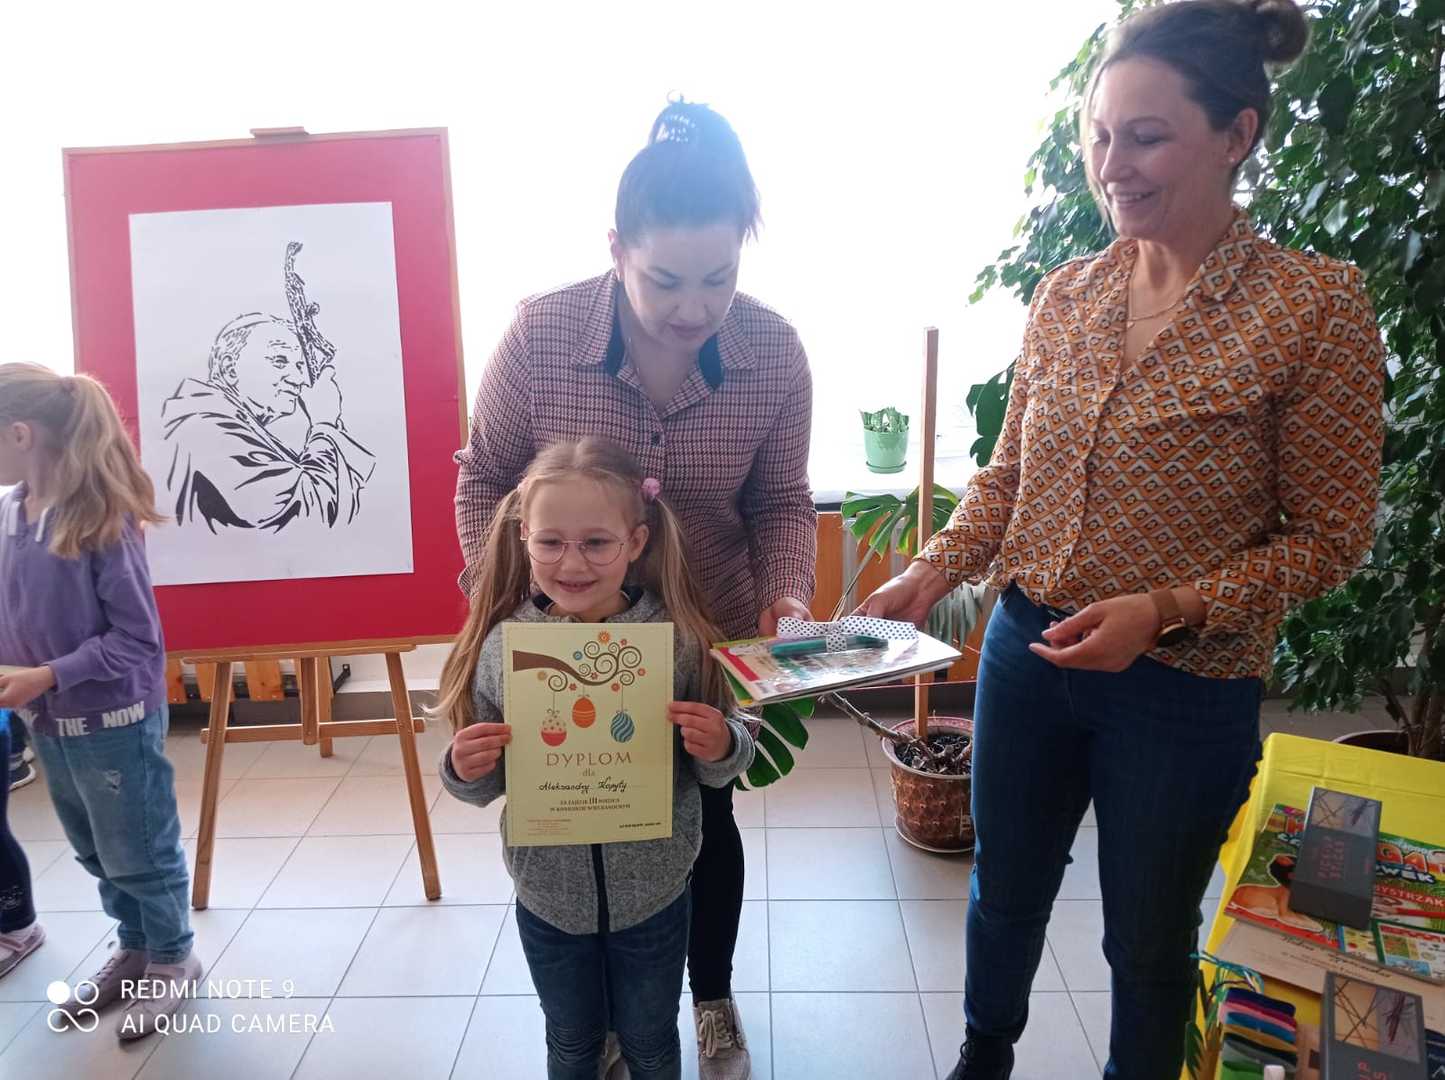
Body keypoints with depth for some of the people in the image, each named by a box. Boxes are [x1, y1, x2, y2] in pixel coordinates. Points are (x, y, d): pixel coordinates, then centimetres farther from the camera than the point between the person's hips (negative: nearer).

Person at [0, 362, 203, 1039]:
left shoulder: (99, 519, -21)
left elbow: (137, 639, -18)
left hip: (113, 726, -7)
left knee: (139, 857, 12)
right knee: (95, 854, 23)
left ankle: (172, 962, 34)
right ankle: (133, 950, 44)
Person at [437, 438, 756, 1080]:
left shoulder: (677, 639, -18)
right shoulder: (503, 645, -14)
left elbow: (715, 770, -5)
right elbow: (487, 784, -1)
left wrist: (723, 747, -26)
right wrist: (465, 772, -22)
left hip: (653, 891, -1)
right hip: (550, 896, 1)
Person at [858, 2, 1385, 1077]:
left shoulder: (1314, 302, -13)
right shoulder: (1067, 292, 0)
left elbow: (1328, 537, -9)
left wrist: (1167, 608, -22)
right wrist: (933, 573, -7)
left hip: (1187, 689, -4)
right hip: (1028, 653, 5)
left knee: (1148, 938, 17)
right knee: (1006, 893, 24)